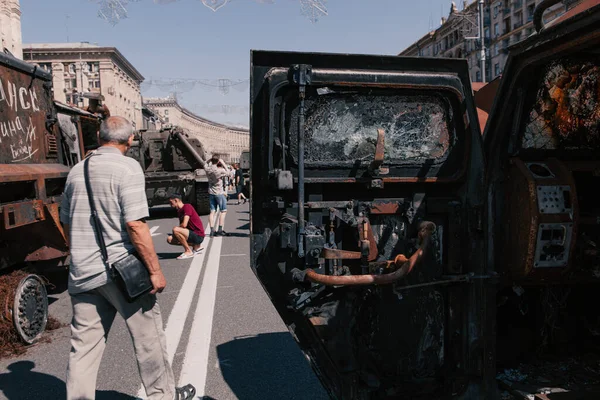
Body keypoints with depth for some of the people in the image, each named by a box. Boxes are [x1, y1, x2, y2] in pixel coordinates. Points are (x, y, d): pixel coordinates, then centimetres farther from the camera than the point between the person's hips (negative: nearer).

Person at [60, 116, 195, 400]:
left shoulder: (76, 171, 10)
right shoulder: (127, 167, -12)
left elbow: (66, 223, 19)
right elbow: (135, 225, -20)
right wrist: (155, 270, -15)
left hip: (81, 274, 6)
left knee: (84, 343, 12)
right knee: (148, 336, 10)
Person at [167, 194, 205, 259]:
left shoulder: (187, 207, -12)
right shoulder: (179, 211, 15)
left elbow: (184, 225, -21)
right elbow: (182, 226, 18)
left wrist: (176, 228, -4)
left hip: (198, 236, -9)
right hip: (192, 234, 9)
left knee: (175, 230, -26)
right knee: (170, 239, 6)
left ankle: (188, 251, -11)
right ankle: (195, 246, 11)